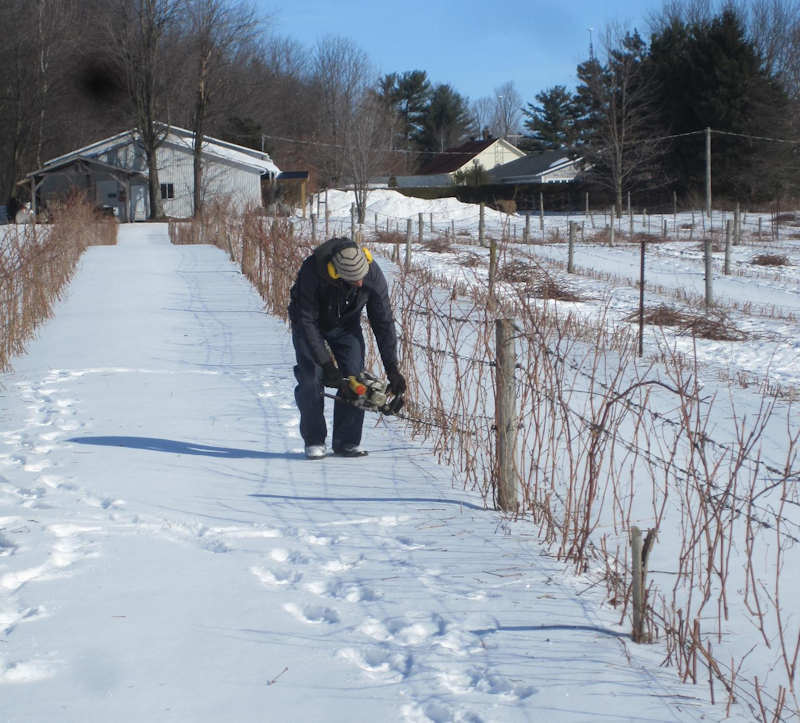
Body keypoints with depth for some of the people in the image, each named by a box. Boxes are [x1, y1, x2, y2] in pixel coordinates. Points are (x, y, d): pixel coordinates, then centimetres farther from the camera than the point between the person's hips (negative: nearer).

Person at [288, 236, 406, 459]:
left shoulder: (373, 275, -30)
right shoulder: (311, 272, -39)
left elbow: (384, 323, -20)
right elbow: (306, 321, -32)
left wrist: (392, 370, -20)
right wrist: (326, 364, -34)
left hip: (346, 325, 2)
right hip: (310, 325, -2)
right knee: (311, 380, -15)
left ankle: (347, 441, -2)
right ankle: (314, 441, -1)